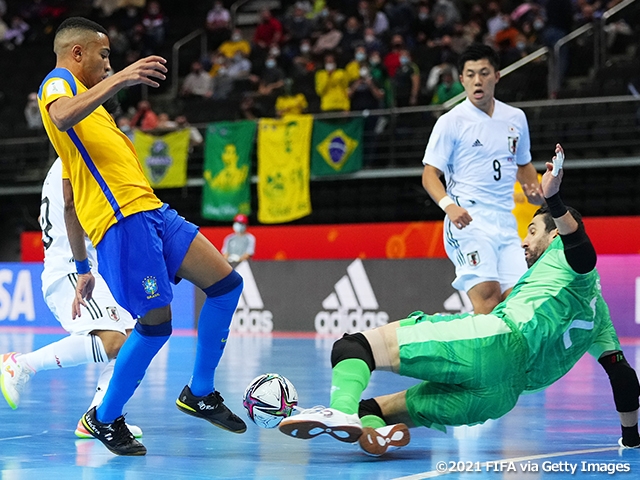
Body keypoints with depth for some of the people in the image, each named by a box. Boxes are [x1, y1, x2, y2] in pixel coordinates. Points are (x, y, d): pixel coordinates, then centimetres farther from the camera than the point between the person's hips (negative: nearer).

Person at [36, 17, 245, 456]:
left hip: (151, 212, 10)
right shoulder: (57, 82, 3)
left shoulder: (86, 99, 31)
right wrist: (119, 79, -35)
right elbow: (62, 115, -28)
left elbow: (70, 202, 30)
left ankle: (200, 394, 15)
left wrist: (83, 268, 28)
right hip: (122, 218, -9)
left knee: (226, 283, 4)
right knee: (156, 322, -13)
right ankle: (105, 419, 6)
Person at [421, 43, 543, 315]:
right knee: (487, 294, -22)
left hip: (506, 221, 5)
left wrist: (535, 191, 7)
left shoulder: (516, 118, 14)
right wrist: (448, 205, -23)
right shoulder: (451, 121, -1)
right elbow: (430, 174, -4)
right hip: (467, 220, -5)